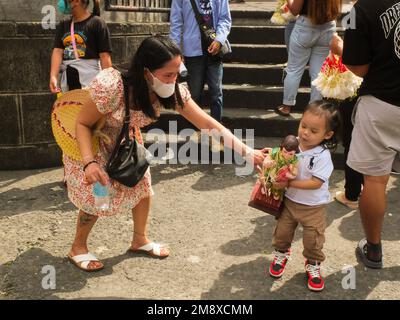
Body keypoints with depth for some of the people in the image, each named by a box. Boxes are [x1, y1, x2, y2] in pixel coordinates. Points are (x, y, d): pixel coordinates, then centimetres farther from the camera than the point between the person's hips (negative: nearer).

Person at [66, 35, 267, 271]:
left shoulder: (173, 91, -26)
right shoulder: (112, 87, -41)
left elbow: (207, 123, -25)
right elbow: (83, 123, -27)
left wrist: (247, 152, -31)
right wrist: (89, 163, -40)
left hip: (124, 140, 5)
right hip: (89, 142, -5)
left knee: (142, 187, 7)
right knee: (96, 197, -2)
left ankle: (140, 240, 30)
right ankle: (78, 248, 24)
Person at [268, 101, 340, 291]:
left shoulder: (322, 156, -23)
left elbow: (315, 183, -27)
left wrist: (289, 183, -29)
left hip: (313, 207, -4)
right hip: (289, 200, 4)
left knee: (313, 239, 8)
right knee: (282, 231, 16)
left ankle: (313, 265, 34)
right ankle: (281, 253, 45)